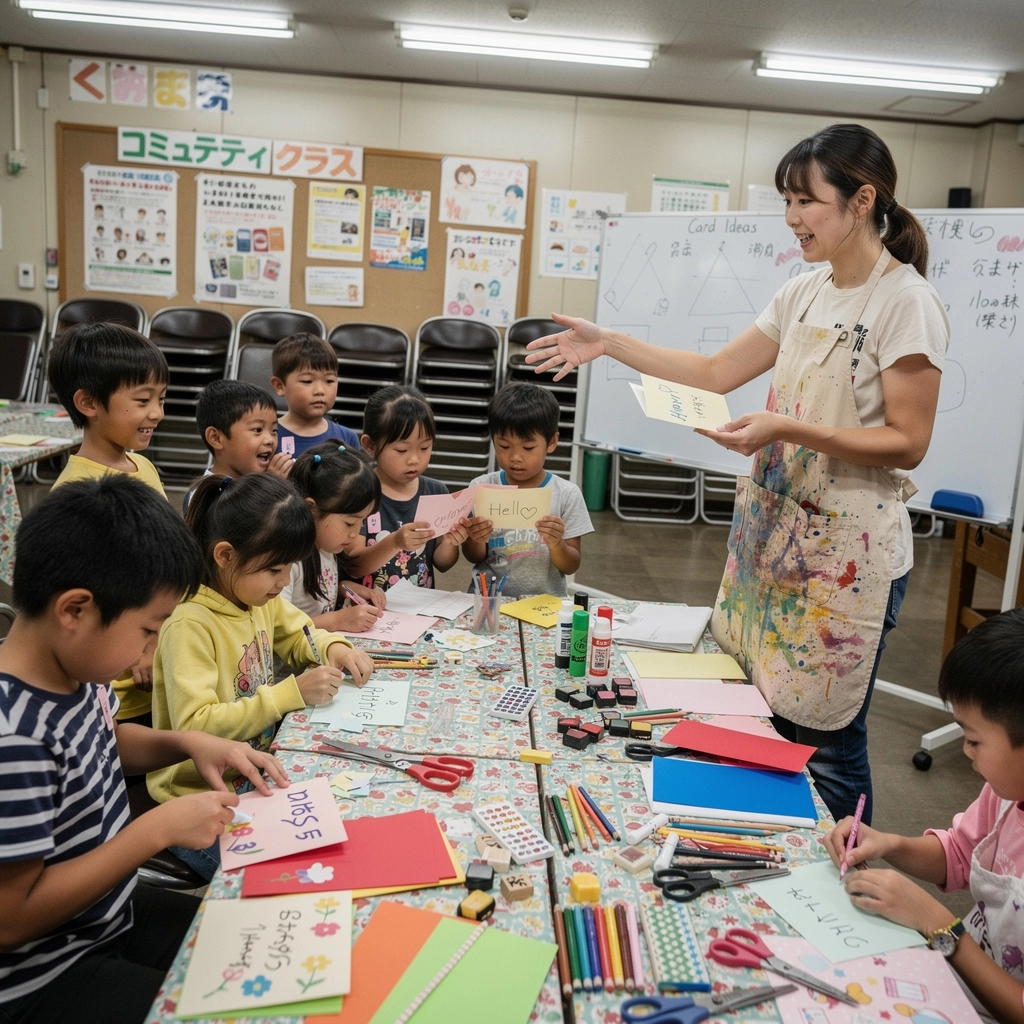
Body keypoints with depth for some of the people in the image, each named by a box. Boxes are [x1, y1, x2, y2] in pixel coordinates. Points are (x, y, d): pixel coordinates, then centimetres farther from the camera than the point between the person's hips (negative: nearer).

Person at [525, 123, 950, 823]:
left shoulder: (906, 303, -11)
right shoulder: (803, 294, 11)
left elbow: (908, 443, -13)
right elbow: (717, 373, 13)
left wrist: (786, 429, -24)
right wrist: (609, 344, 8)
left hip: (847, 552, -6)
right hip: (776, 529, 7)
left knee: (825, 744, 1)